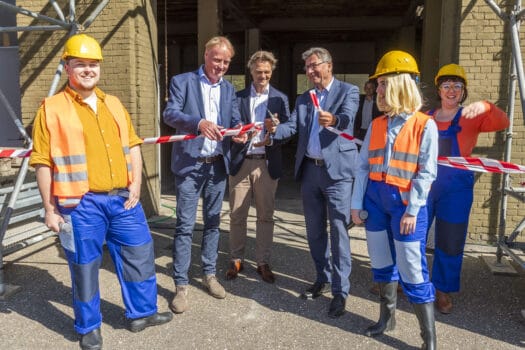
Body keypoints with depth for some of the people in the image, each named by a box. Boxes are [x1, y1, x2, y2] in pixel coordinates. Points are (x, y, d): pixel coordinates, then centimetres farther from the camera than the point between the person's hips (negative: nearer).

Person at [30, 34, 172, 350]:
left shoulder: (114, 104, 13)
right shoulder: (52, 108, -3)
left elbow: (132, 145, 14)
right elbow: (43, 163, -5)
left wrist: (136, 183, 2)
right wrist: (50, 208, -6)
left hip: (123, 199, 5)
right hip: (81, 204, -5)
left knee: (140, 255, 12)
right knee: (85, 266, 9)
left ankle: (143, 312, 32)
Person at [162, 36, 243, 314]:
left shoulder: (228, 88, 14)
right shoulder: (182, 81, -1)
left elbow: (235, 119, 5)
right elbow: (170, 114, -15)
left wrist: (239, 131, -19)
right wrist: (199, 122, -33)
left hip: (217, 164, 5)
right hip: (189, 164, -4)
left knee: (213, 222, 13)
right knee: (185, 225, -3)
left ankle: (209, 274, 28)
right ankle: (181, 285, 8)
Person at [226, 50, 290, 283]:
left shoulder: (280, 99, 6)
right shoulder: (238, 97, 6)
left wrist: (272, 137, -21)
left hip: (267, 163, 0)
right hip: (240, 162, 0)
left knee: (265, 215, 7)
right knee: (237, 215, 6)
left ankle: (263, 262, 21)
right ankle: (236, 260, 23)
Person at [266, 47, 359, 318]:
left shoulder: (348, 91, -1)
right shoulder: (303, 99, 15)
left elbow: (347, 118, -20)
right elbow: (292, 127, 2)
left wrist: (334, 120, -43)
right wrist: (275, 129, -19)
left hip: (337, 170, -6)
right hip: (309, 170, 6)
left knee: (338, 232, -4)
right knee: (314, 231, 14)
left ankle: (341, 291, 7)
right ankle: (323, 279, 31)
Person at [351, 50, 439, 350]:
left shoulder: (424, 125, -6)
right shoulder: (377, 125, 7)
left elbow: (427, 172, -9)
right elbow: (363, 166, 6)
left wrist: (412, 210, -13)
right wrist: (357, 203, 1)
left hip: (405, 201, -5)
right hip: (375, 199, 5)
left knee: (412, 270, -2)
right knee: (381, 263, 14)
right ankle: (387, 318, 34)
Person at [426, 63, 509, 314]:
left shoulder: (471, 118, 0)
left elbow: (501, 123, -17)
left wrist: (485, 107, -36)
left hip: (456, 188, -1)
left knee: (450, 242, 8)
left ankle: (443, 289, 26)